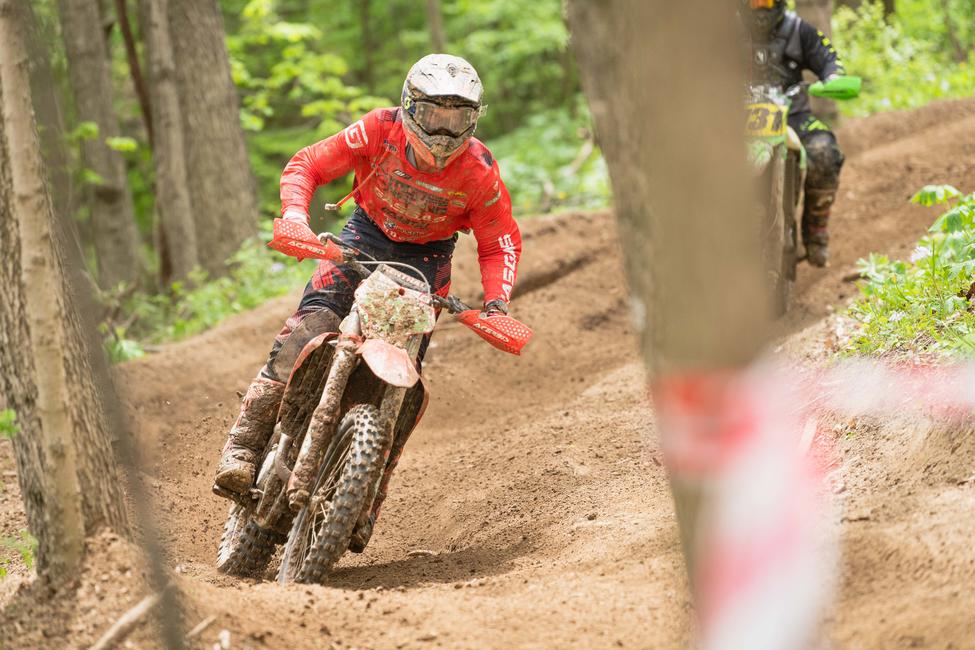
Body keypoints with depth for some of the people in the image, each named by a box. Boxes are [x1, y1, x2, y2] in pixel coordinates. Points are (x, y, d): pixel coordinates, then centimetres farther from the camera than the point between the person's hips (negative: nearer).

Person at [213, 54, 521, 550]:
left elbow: (500, 241, -4)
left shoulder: (479, 171, -17)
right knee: (308, 328, -24)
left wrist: (496, 299, -21)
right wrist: (295, 218, -31)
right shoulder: (380, 131, -19)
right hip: (366, 236, 0)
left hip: (427, 257, 0)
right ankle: (244, 444, -24)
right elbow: (306, 165, -12)